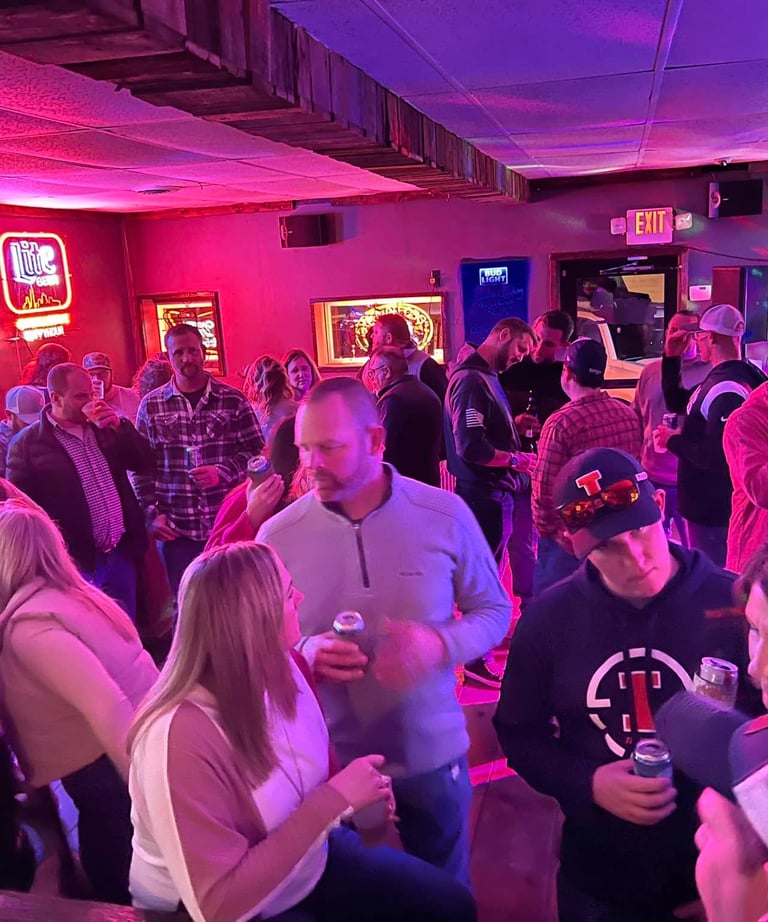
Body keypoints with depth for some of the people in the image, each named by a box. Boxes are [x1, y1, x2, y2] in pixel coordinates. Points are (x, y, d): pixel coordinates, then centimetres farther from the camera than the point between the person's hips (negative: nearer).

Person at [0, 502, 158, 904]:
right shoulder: (70, 595, 7)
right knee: (132, 889, 27)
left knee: (116, 893, 15)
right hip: (137, 759, 8)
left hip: (111, 774, -8)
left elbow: (108, 707, -29)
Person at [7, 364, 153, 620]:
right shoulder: (27, 444, -6)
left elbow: (146, 466, 3)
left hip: (121, 552, 5)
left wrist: (118, 426, -9)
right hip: (79, 561, -4)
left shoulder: (104, 428, 8)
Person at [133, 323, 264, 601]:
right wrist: (151, 513, -1)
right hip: (176, 530, 1)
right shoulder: (151, 405, 3)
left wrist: (223, 472, -14)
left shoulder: (233, 400, 0)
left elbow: (256, 451, 2)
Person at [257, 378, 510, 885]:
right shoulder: (278, 535, -12)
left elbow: (494, 609, -3)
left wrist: (442, 646, -23)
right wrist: (303, 653, -24)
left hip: (432, 752, 0)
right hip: (329, 758, 1)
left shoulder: (446, 515, -13)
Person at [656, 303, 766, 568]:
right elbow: (677, 403, 21)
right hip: (707, 504, 10)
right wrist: (671, 358, 11)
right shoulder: (718, 379, 9)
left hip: (714, 509, -10)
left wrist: (673, 441, -15)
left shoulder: (727, 389, -24)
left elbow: (717, 457, -30)